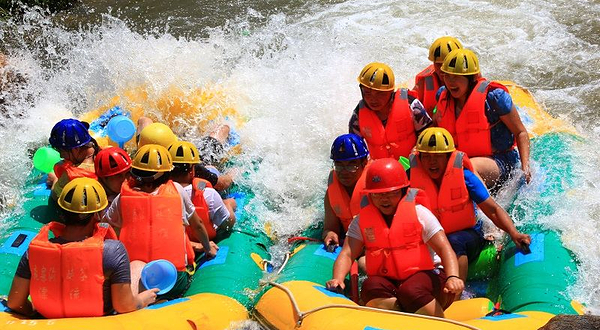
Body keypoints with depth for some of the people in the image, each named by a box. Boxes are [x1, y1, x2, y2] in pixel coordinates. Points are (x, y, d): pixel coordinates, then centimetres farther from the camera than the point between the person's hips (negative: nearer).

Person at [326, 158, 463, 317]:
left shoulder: (418, 213, -3)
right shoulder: (362, 220, 6)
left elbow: (444, 249, -11)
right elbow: (347, 254, -4)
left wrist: (452, 277, -30)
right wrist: (337, 279, -26)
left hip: (422, 276, -2)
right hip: (386, 282, 3)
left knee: (411, 291, -35)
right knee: (371, 286, -29)